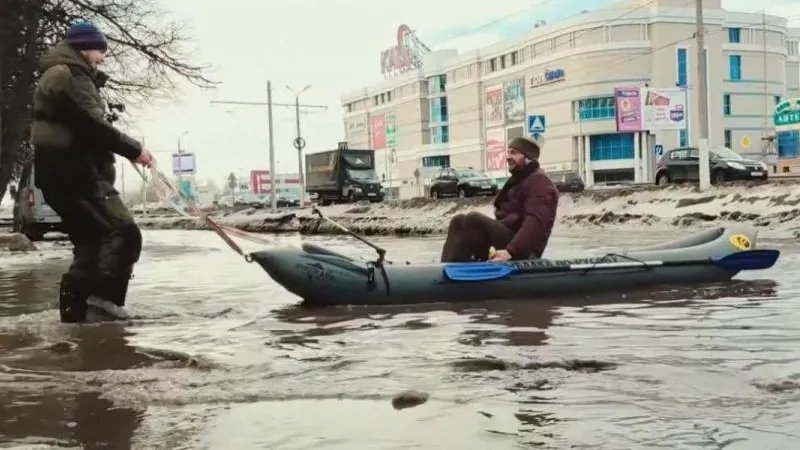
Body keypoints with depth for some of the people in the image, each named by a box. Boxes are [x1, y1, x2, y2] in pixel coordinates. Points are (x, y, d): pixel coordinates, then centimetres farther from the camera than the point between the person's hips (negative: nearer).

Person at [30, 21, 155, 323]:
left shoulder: (68, 77, 27)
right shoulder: (67, 75, -7)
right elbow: (92, 126, -17)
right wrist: (133, 149, -13)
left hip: (67, 174, 11)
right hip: (75, 174, -11)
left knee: (91, 245, 11)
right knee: (124, 232, -18)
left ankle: (74, 314, 11)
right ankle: (104, 299, -25)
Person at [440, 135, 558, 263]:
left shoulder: (539, 183, -11)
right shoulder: (518, 179, 23)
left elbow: (536, 222, -26)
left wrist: (510, 251, -36)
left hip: (523, 251, -10)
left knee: (474, 219, -27)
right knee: (459, 221, -5)